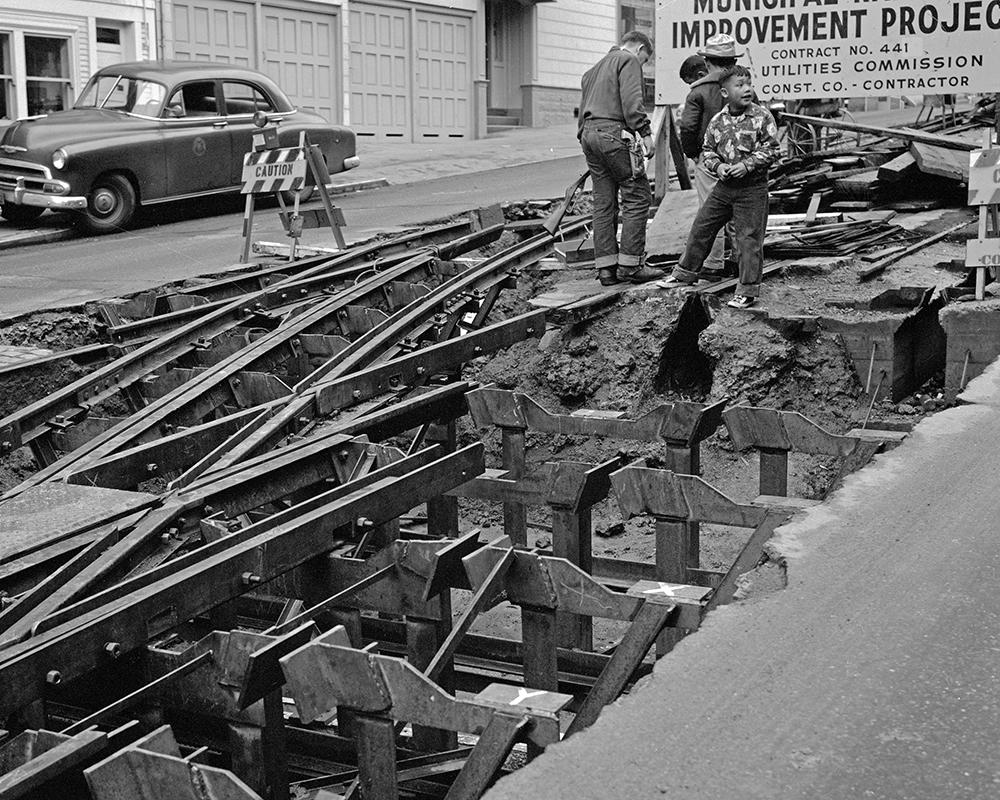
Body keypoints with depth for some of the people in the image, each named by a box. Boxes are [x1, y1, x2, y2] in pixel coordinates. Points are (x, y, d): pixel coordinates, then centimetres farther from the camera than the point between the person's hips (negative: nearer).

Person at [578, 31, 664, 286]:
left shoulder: (594, 69, 30)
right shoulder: (629, 60, 3)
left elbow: (583, 108, 27)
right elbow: (631, 100, -13)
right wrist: (644, 131, -17)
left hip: (589, 133, 9)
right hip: (614, 132, -9)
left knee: (603, 203, 8)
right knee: (637, 196, -5)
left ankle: (606, 267, 6)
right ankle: (631, 264, -9)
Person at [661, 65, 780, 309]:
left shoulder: (762, 117, -8)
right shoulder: (717, 121, 3)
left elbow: (772, 149, -8)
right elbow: (707, 150, 9)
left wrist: (747, 164, -18)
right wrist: (718, 166, -11)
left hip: (752, 188, -5)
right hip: (724, 186, 5)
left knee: (748, 237, -4)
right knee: (701, 227, 12)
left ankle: (747, 291, 4)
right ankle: (686, 273, 30)